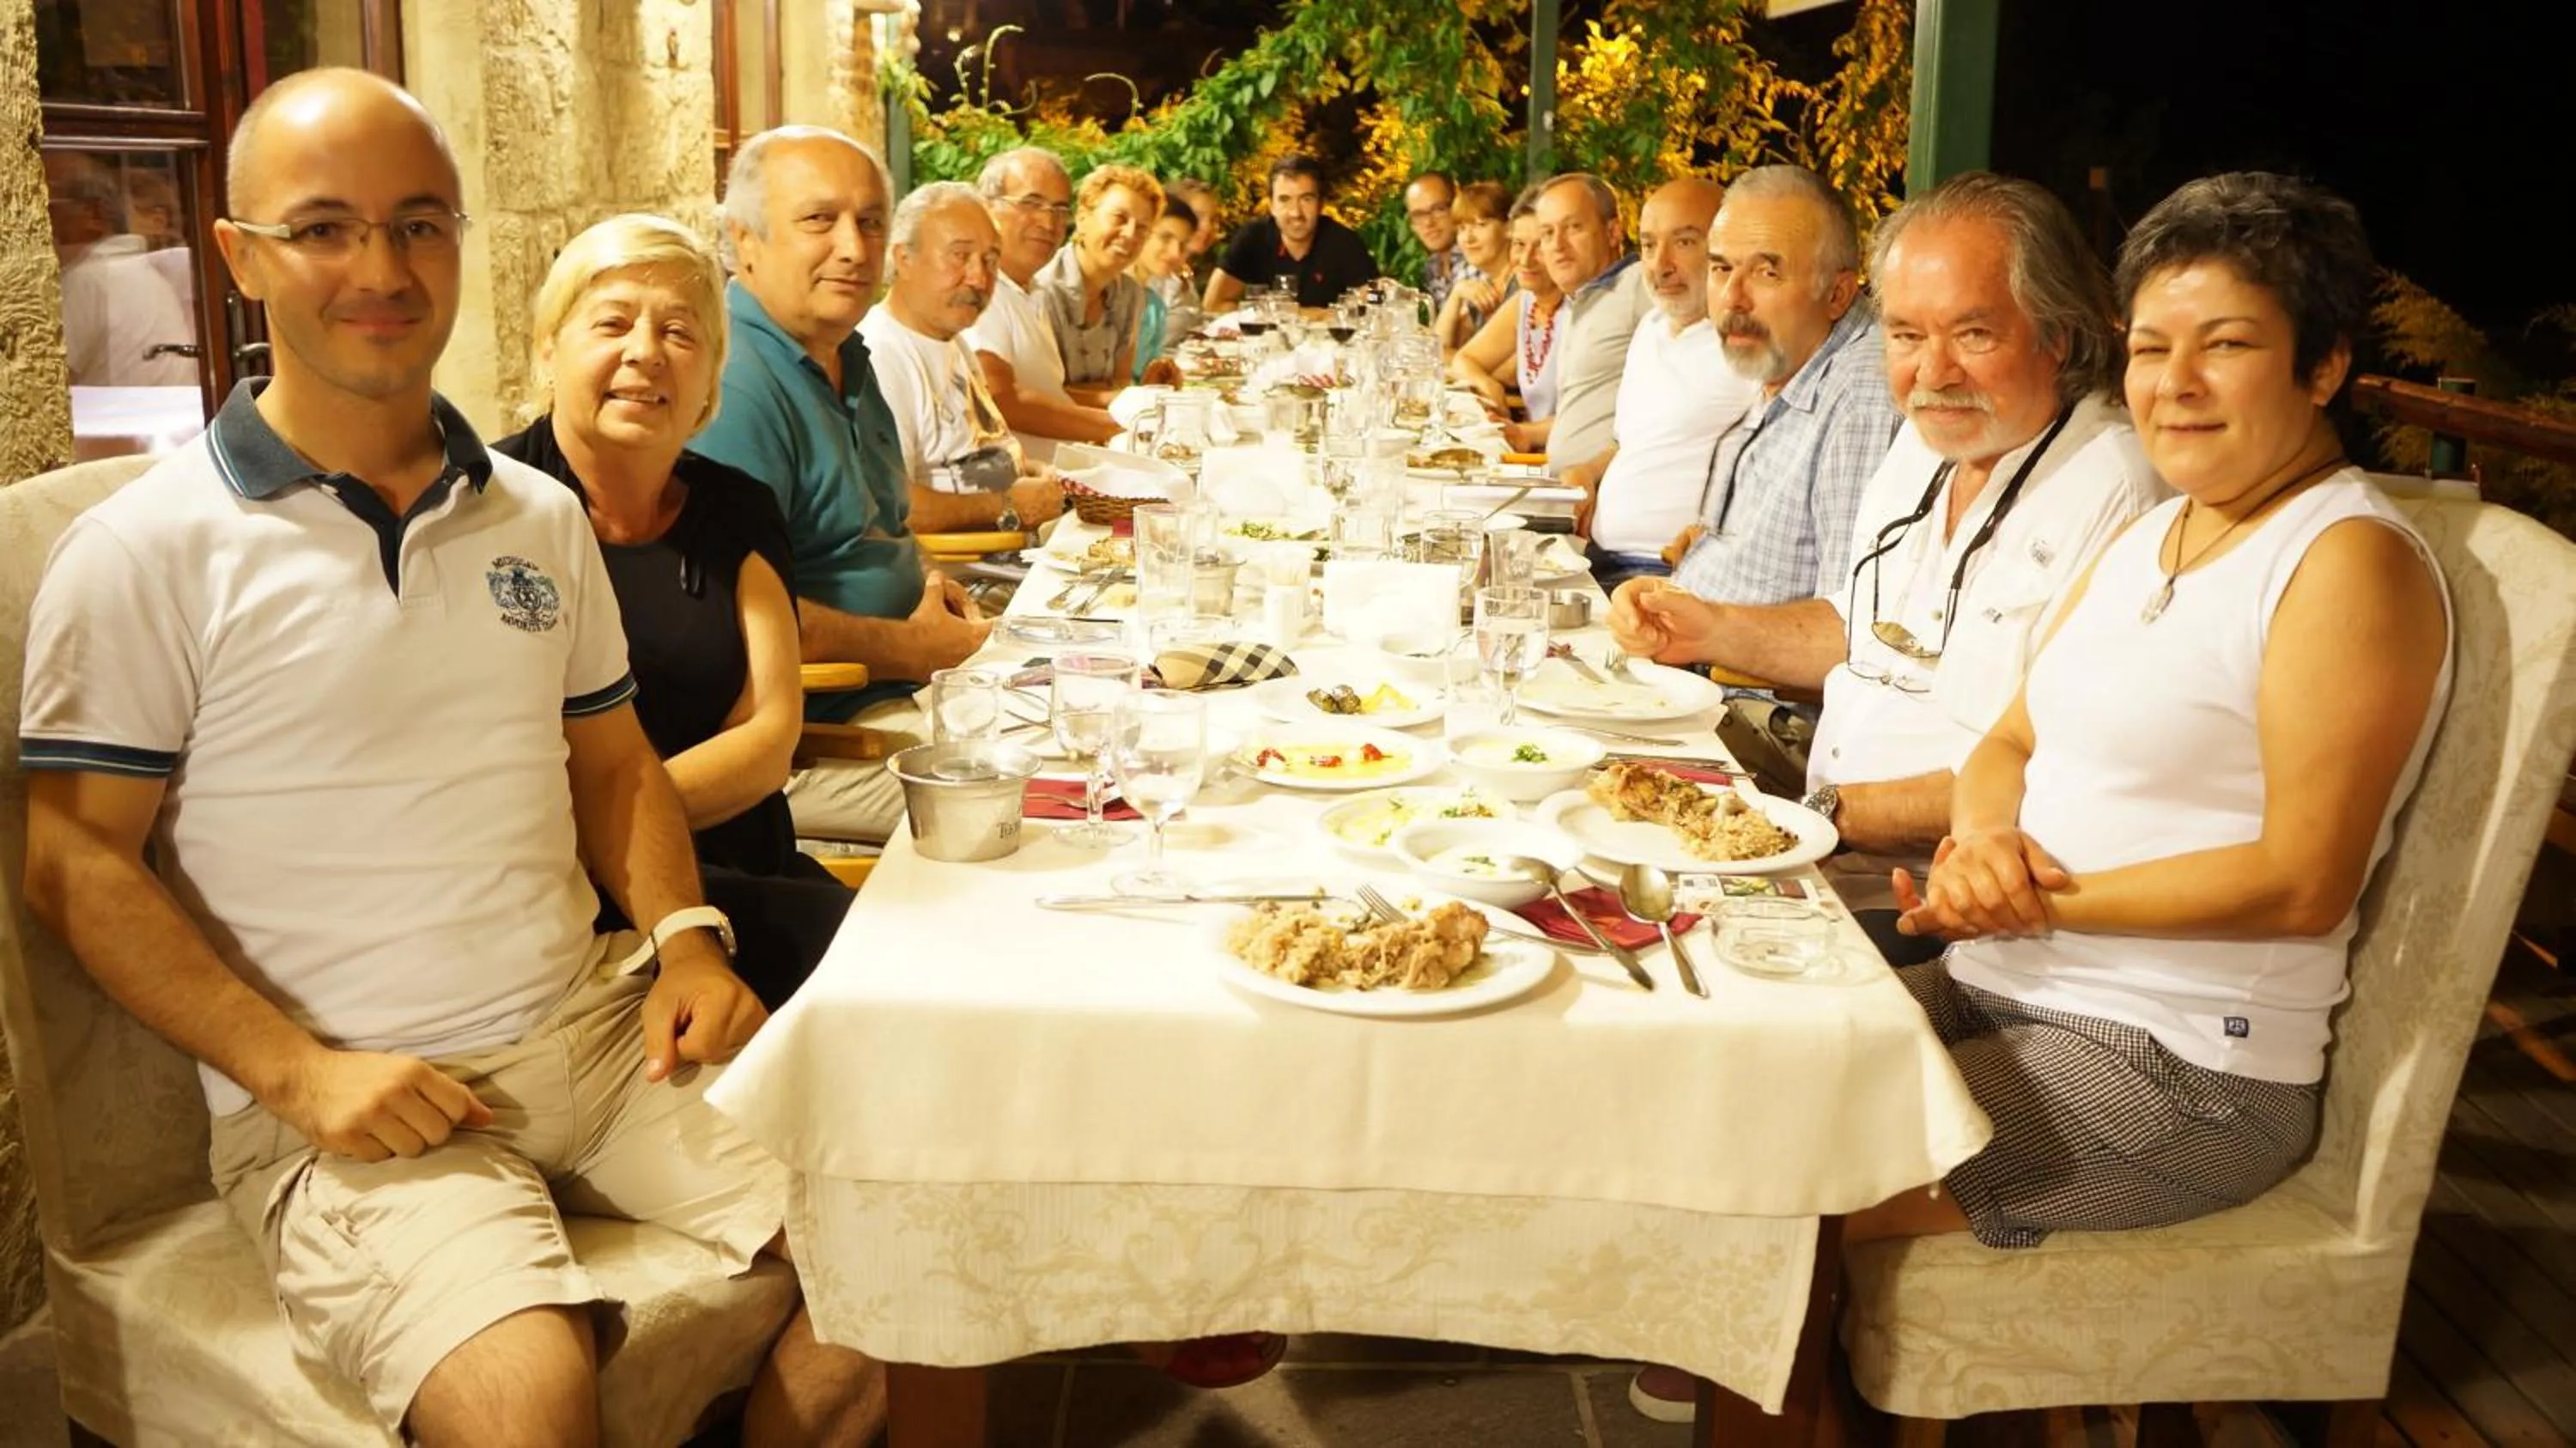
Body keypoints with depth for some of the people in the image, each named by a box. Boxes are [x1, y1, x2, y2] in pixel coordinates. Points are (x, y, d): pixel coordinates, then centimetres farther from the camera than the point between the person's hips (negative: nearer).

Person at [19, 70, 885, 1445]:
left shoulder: (539, 518, 11)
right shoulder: (147, 552, -5)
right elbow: (76, 862, -5)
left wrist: (682, 935, 0)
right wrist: (296, 1071, -14)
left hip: (600, 1026, 5)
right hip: (343, 1104, -5)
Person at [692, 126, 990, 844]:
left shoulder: (847, 360, 14)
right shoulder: (731, 386, -20)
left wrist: (927, 583, 7)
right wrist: (913, 647, -15)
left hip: (895, 688, 10)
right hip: (803, 735, -10)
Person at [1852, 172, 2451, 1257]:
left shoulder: (2353, 562, -13)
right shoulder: (2147, 536, 14)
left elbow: (2305, 882, -19)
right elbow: (2011, 742, 14)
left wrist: (2047, 900, -21)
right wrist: (1985, 840, -9)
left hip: (2185, 1058, -8)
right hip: (1999, 989, 8)